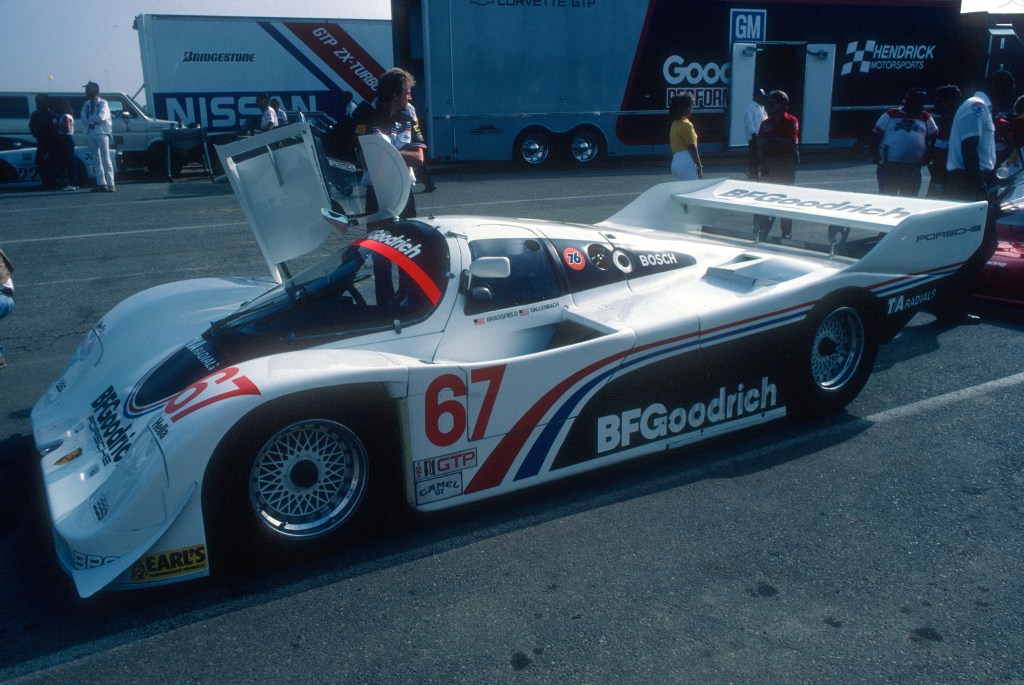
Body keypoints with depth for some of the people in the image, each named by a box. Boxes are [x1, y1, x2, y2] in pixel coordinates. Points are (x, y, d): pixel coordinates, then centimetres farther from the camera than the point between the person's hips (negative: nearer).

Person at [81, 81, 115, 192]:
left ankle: (110, 184, -8)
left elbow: (101, 117, -15)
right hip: (90, 133, 6)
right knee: (96, 160, 5)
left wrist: (90, 118, -3)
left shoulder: (103, 103, 0)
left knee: (106, 159, -7)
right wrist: (95, 119, -9)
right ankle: (101, 184, 7)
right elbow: (84, 121, 3)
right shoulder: (86, 104, 15)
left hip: (102, 133, -6)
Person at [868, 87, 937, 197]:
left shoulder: (926, 118, 8)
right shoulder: (890, 115, 2)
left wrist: (927, 156, 5)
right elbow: (875, 135, 3)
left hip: (912, 170, 2)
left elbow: (934, 137, 14)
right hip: (888, 167, -2)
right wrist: (875, 156, -5)